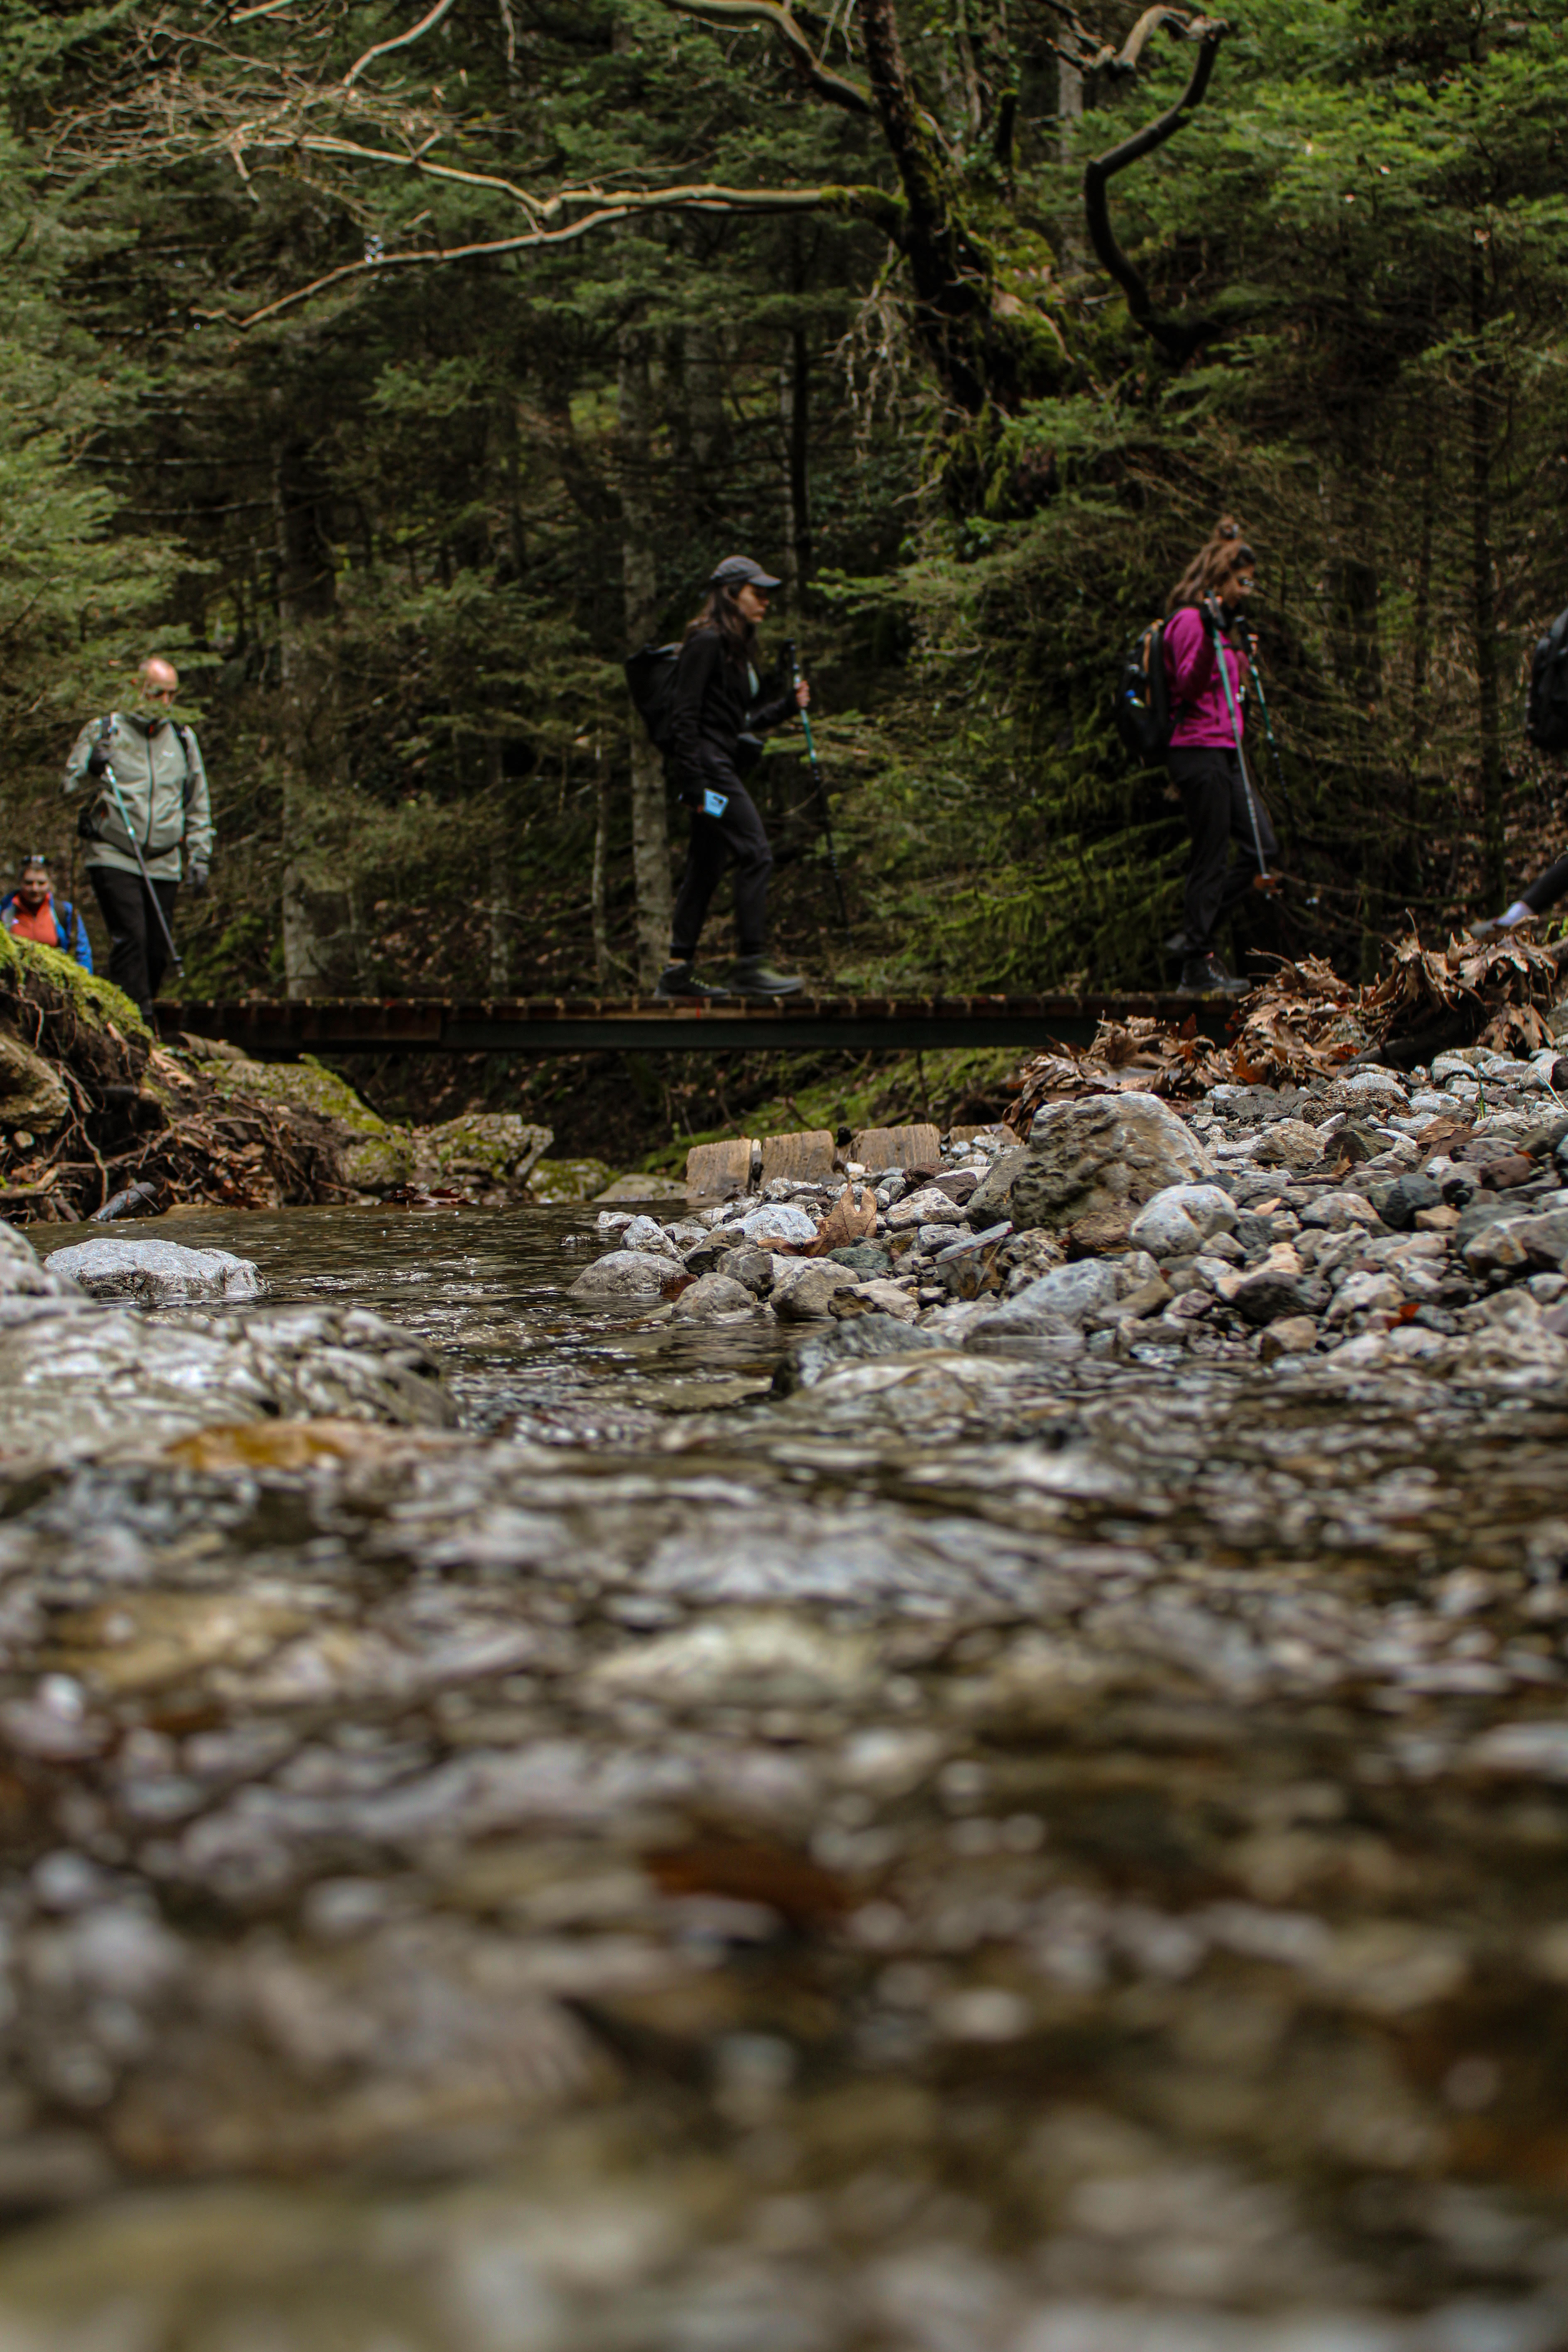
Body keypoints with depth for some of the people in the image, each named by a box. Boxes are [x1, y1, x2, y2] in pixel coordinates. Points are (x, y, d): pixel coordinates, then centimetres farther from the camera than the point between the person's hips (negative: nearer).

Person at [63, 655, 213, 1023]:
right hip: (113, 858, -4)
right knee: (130, 937, -16)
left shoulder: (183, 740, 14)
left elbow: (198, 806, 20)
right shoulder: (103, 731, 3)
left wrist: (200, 857, 15)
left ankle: (142, 1015, 14)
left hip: (163, 865, 4)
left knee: (158, 949, 1)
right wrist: (92, 769, -19)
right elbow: (70, 785, 3)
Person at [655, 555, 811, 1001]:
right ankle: (748, 966, -11)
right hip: (707, 766, -10)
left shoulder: (737, 648, 19)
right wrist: (693, 784, -20)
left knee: (706, 867, 9)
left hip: (723, 767, 10)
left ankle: (677, 972, 11)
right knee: (755, 854, -13)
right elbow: (684, 714, -16)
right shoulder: (707, 642, -11)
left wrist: (788, 705, 7)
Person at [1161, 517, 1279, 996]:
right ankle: (1197, 966, 0)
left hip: (1225, 753, 10)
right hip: (1199, 752, -10)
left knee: (1262, 848, 7)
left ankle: (1194, 935, 13)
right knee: (1211, 858, -6)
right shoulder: (1190, 621, -10)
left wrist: (1243, 655, 25)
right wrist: (1209, 641, -30)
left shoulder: (1221, 624, 20)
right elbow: (1189, 685, -20)